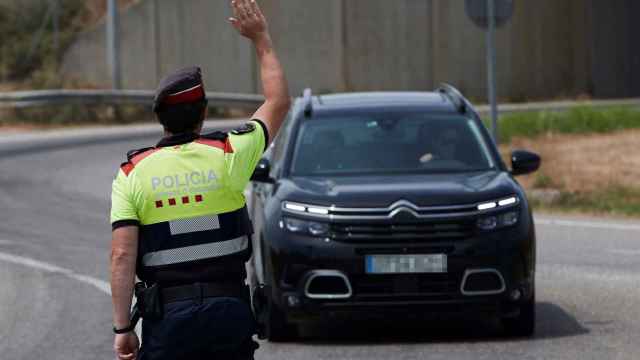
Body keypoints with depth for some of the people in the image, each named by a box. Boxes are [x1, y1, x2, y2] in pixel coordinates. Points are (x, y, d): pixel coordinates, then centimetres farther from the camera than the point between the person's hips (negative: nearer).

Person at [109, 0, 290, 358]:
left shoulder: (132, 173, -2)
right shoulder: (227, 155, 0)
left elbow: (122, 256, -9)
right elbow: (279, 102, 16)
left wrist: (123, 328, -6)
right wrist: (261, 39, 24)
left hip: (167, 314, -1)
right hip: (229, 309, 1)